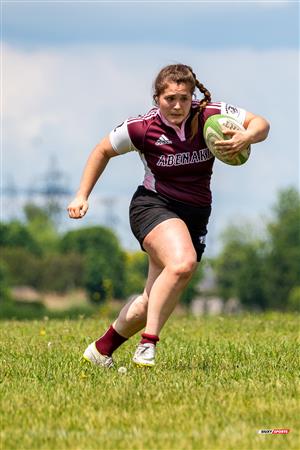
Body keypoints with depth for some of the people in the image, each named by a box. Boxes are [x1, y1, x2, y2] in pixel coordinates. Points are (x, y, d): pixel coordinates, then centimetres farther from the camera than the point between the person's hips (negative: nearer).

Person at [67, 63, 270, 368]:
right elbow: (103, 151, 6)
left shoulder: (210, 116, -9)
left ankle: (102, 349, 23)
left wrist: (245, 137, -25)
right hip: (153, 206, -4)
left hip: (195, 216, 4)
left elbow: (260, 124, -2)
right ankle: (148, 344, -29)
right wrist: (82, 196, 4)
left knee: (154, 300, 2)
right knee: (182, 262, -35)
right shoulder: (142, 128, -11)